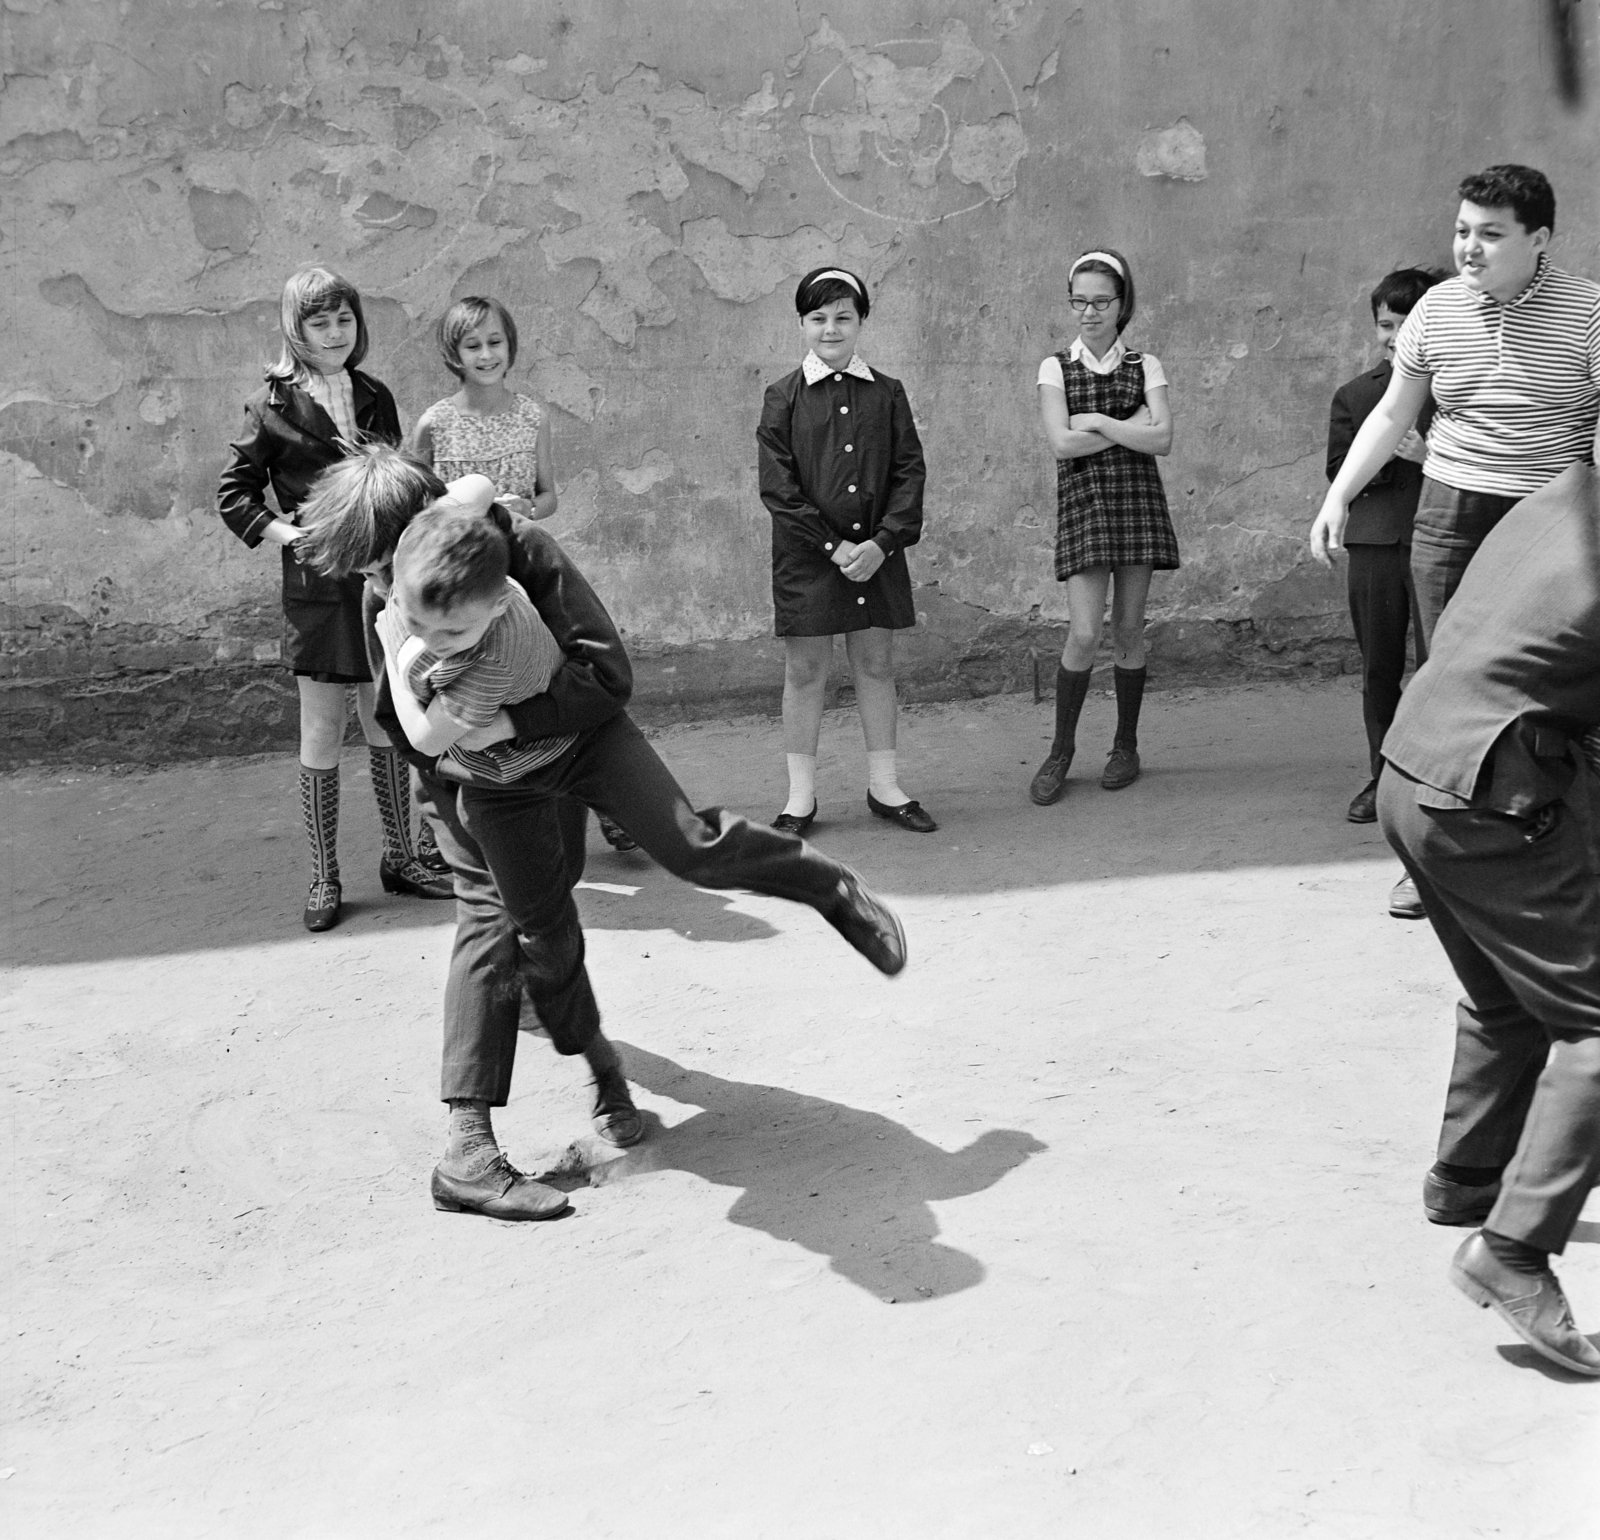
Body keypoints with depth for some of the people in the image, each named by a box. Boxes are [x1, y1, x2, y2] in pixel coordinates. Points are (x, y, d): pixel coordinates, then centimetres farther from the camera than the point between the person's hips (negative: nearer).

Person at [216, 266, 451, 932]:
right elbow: (233, 495, 0)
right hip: (317, 583, -4)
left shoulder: (375, 397, 10)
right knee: (322, 734, 1)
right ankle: (323, 877, 11)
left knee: (388, 725, 11)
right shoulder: (274, 404, -2)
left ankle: (400, 857, 23)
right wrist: (285, 531, -13)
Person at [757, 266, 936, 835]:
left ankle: (884, 786, 19)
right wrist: (833, 546, -13)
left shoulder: (887, 394, 5)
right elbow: (778, 487, -6)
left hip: (877, 553, 2)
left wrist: (882, 543, -12)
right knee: (804, 670, 3)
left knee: (876, 664, 8)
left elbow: (910, 472, 1)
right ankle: (801, 798, 12)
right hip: (806, 555, -2)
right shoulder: (783, 397, -1)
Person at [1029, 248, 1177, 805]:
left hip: (1138, 501, 1)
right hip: (1083, 503, -1)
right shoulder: (1056, 368, 5)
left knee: (1128, 630, 4)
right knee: (1083, 634, -10)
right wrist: (1131, 427, -8)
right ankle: (1061, 750, 5)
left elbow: (1162, 440, -6)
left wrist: (1096, 422, -9)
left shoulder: (1144, 366, 7)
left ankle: (1126, 746, 18)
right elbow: (1061, 443, -9)